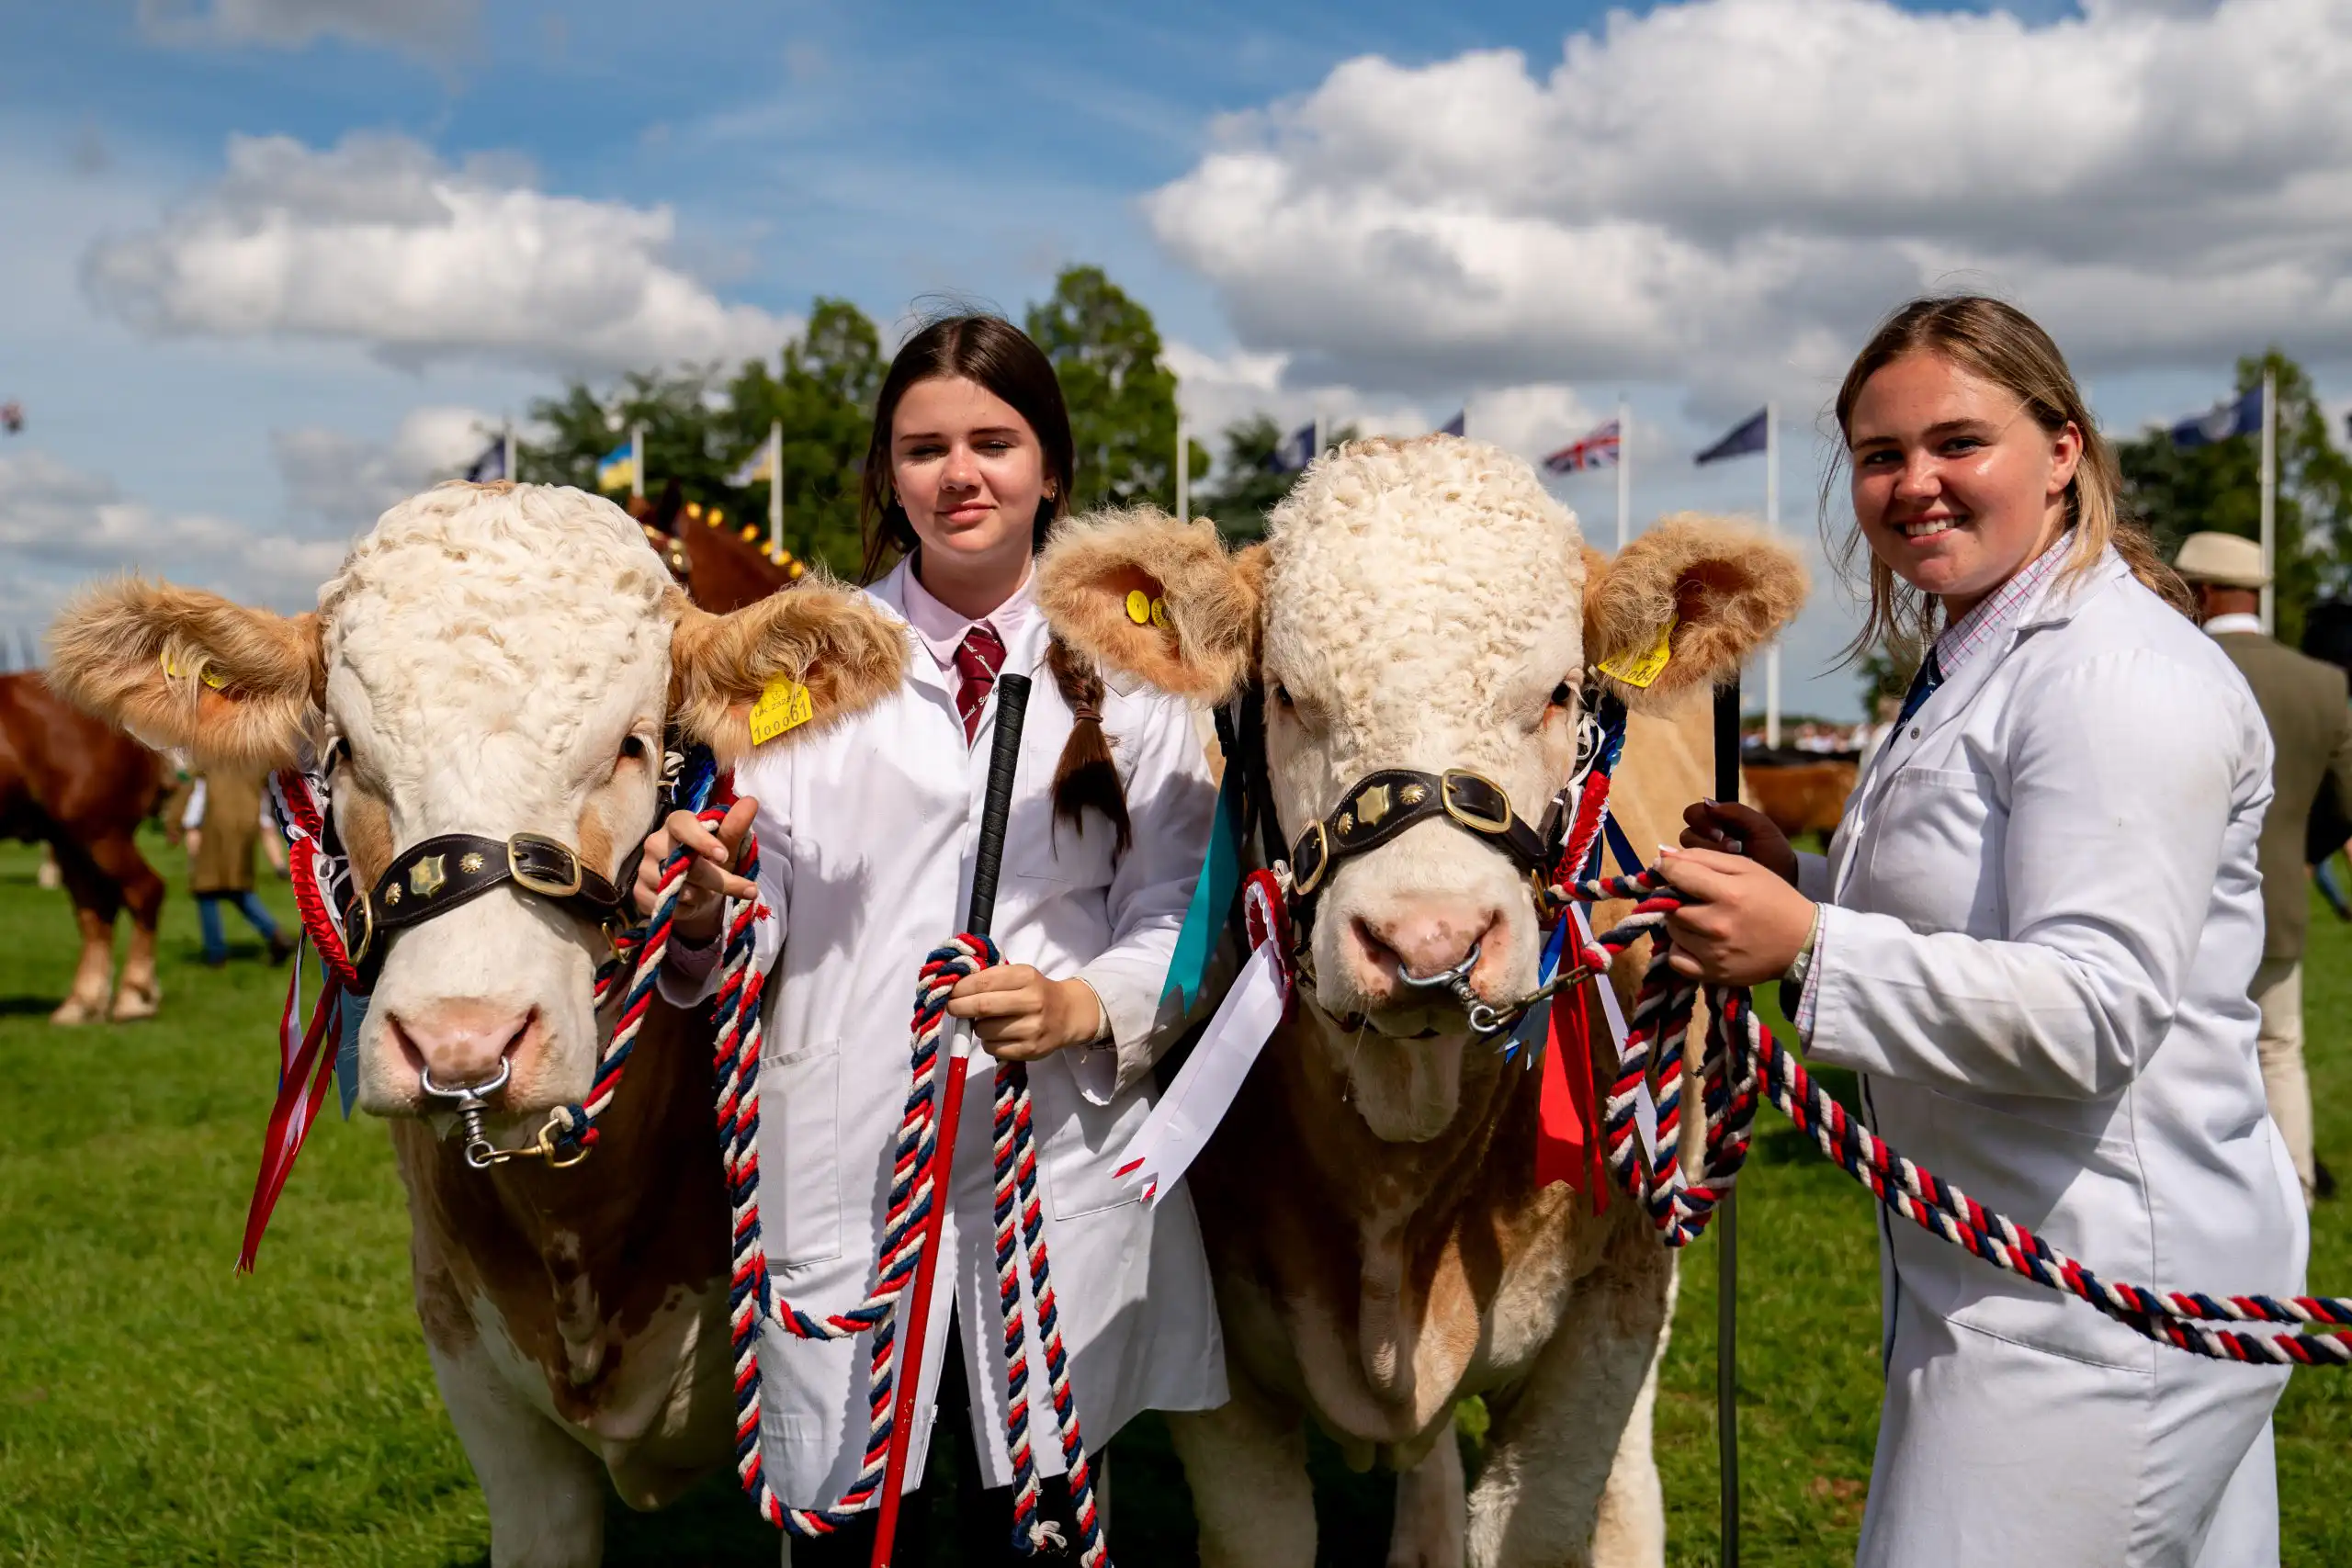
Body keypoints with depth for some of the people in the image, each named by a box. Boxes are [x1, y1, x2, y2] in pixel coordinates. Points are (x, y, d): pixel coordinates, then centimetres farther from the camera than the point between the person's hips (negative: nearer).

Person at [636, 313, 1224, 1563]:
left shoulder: (1124, 670, 5)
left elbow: (1180, 922, 3)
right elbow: (757, 937, 1)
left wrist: (1084, 1007, -15)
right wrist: (703, 913, -20)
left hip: (1068, 1170, 0)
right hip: (841, 1172, 0)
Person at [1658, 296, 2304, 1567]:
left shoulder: (2122, 673, -16)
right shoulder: (1973, 665, 16)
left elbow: (2095, 1010, -25)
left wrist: (1812, 949, -28)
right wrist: (1796, 881, 9)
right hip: (2002, 1272, 10)